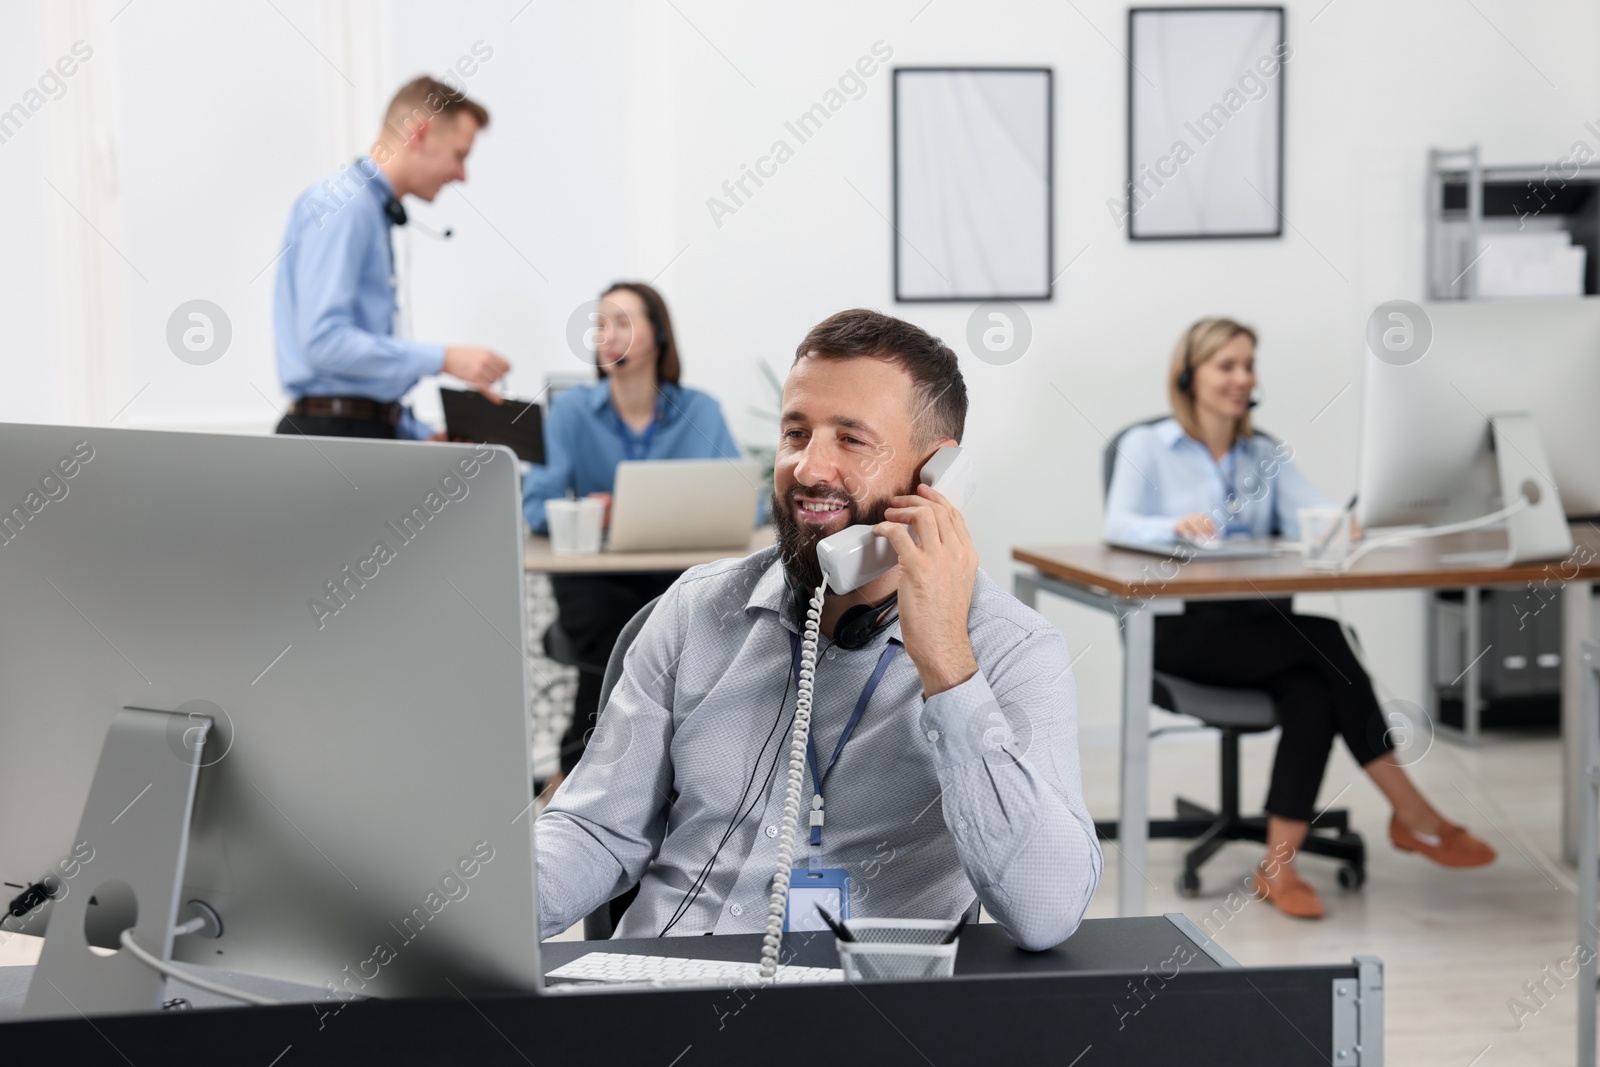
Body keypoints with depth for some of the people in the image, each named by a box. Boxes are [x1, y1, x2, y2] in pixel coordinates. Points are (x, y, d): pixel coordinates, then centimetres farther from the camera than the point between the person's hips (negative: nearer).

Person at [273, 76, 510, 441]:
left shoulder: (376, 212, 19)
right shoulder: (341, 205, -10)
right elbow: (323, 341, -21)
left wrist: (426, 435, 12)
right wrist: (443, 359, -19)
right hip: (332, 433, -9)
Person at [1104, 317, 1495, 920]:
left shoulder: (1267, 455, 19)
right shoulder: (1146, 446, 7)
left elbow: (1310, 517, 2)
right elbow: (1118, 525, -10)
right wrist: (1176, 526, -31)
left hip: (1259, 623, 5)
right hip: (1179, 627, -5)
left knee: (1313, 692, -30)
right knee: (1324, 642, -28)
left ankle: (1279, 866, -27)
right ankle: (1415, 817, -21)